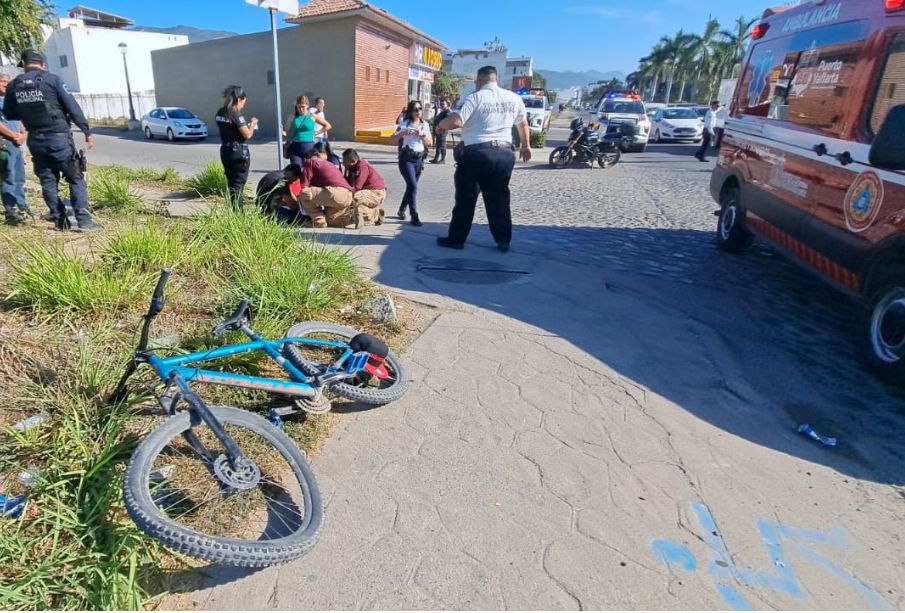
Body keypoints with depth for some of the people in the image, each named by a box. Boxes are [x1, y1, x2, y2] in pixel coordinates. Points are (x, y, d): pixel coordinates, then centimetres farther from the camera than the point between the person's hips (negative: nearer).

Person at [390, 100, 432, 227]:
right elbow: (392, 141, -10)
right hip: (406, 159, -5)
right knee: (413, 186, -16)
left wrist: (422, 134, -12)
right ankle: (414, 216, -12)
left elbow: (430, 143, 4)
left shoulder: (425, 125, 8)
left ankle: (401, 210, 31)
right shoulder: (404, 124, -5)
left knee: (411, 186, 12)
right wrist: (402, 133, -25)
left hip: (419, 159, 5)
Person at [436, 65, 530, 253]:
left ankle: (456, 239, 13)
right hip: (504, 154, 5)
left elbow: (456, 121, -17)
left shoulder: (475, 98, -6)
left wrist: (441, 124, 3)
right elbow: (523, 124, 23)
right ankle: (504, 241, 15)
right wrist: (526, 146, 37)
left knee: (465, 198, 6)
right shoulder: (514, 98, 10)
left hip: (476, 153, -4)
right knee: (499, 198, 13)